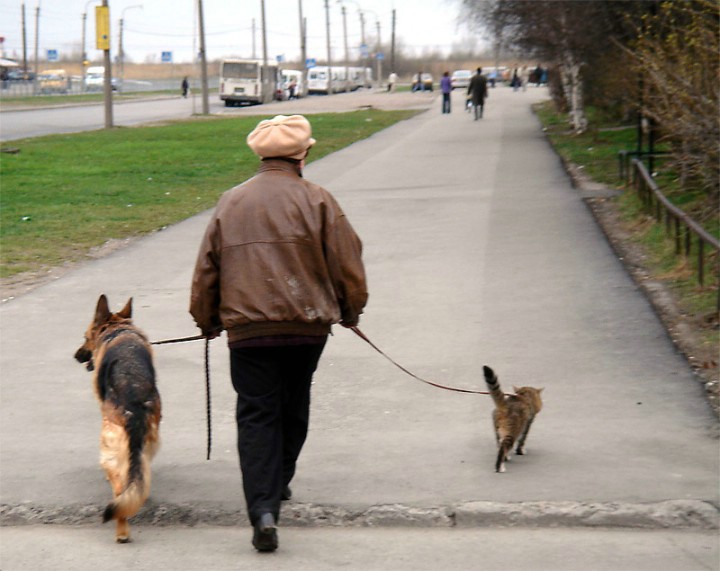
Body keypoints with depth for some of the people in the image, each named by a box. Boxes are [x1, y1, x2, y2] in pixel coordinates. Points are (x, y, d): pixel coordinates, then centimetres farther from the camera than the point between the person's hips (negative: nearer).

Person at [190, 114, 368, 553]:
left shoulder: (231, 202, 7)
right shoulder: (317, 200, -2)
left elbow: (206, 268, 11)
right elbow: (347, 262, -1)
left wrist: (207, 320, 26)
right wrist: (350, 310, 16)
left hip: (247, 328, 1)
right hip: (307, 324, 0)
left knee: (256, 415, 0)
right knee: (293, 407, 20)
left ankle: (264, 509, -13)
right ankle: (279, 483, 35)